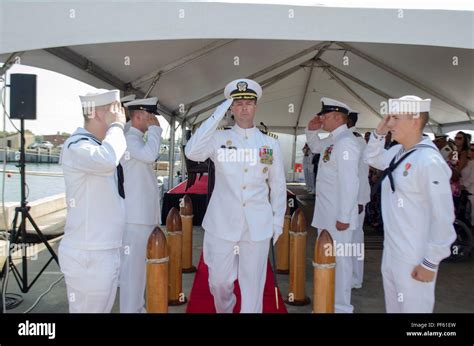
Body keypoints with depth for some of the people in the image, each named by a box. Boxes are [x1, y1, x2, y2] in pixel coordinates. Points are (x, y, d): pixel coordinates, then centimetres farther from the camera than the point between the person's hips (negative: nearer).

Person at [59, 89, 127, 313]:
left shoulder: (100, 145, 11)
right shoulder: (77, 146, -17)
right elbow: (107, 161, -38)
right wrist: (116, 126, -23)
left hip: (107, 250, 9)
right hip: (88, 256, -9)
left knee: (103, 308, 21)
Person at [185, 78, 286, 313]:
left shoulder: (270, 144, 6)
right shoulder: (219, 138, 1)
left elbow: (278, 185, 10)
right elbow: (192, 152, -18)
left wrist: (278, 221, 7)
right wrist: (217, 115, -15)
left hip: (258, 226, 1)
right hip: (222, 223, 0)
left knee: (253, 285, 8)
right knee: (219, 281, 13)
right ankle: (223, 311, 43)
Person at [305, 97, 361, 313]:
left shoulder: (345, 142, -20)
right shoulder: (332, 140, 9)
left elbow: (349, 183, -24)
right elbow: (315, 147, 32)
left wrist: (343, 217, -22)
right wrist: (311, 130, 13)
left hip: (338, 216, -10)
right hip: (326, 213, 10)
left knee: (340, 259, 3)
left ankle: (342, 306, 18)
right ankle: (329, 300, 38)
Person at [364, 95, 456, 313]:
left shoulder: (429, 161, -23)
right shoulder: (397, 152, 3)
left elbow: (443, 218, -22)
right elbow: (371, 159, 24)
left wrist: (431, 263, -17)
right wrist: (379, 133, 6)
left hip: (414, 258, -8)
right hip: (391, 250, 8)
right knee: (393, 305, 23)